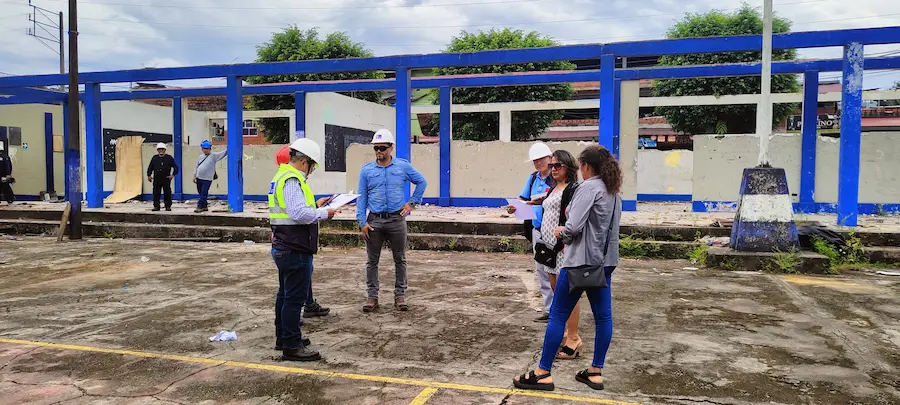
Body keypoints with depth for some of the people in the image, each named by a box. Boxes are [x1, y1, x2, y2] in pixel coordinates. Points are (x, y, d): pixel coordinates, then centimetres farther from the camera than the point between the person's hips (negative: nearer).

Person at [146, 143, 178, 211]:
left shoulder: (169, 158, 2)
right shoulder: (154, 158, 10)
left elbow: (175, 166, 2)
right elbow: (150, 167, 15)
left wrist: (173, 174, -8)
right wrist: (149, 175, 6)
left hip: (166, 179, -2)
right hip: (156, 179, 2)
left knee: (167, 193, 0)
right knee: (156, 193, 4)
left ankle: (168, 206, 9)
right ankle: (156, 206, 11)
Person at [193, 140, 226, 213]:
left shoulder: (214, 156, -1)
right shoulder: (200, 157, 13)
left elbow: (224, 153, -9)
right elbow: (196, 167, 17)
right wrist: (195, 176, 12)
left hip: (207, 179, -6)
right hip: (199, 178, 6)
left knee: (204, 194, -8)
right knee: (201, 193, 13)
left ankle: (199, 207, -4)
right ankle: (205, 206, 24)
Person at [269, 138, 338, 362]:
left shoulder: (283, 175, 15)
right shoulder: (292, 180, -19)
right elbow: (300, 214, -28)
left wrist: (314, 205, 14)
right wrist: (324, 213, -15)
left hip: (284, 248, 11)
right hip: (295, 250, -11)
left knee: (286, 294, 20)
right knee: (295, 298, -3)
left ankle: (283, 338, 32)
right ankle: (292, 346, 6)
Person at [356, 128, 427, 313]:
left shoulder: (403, 166, 2)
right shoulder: (366, 170, 3)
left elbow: (422, 182, 13)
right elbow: (361, 197, 3)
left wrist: (412, 202, 5)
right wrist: (362, 222, -5)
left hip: (397, 220, 0)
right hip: (374, 221, 1)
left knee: (400, 259, 7)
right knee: (372, 261, 5)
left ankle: (400, 296, 16)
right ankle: (372, 297, 13)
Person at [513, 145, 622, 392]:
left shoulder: (589, 187, -13)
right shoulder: (614, 191, 13)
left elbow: (574, 226, -21)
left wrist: (560, 233, -1)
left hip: (581, 260, -9)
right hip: (604, 261, 9)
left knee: (558, 316, -2)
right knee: (603, 316, 9)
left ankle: (543, 373, 3)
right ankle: (596, 372, 17)